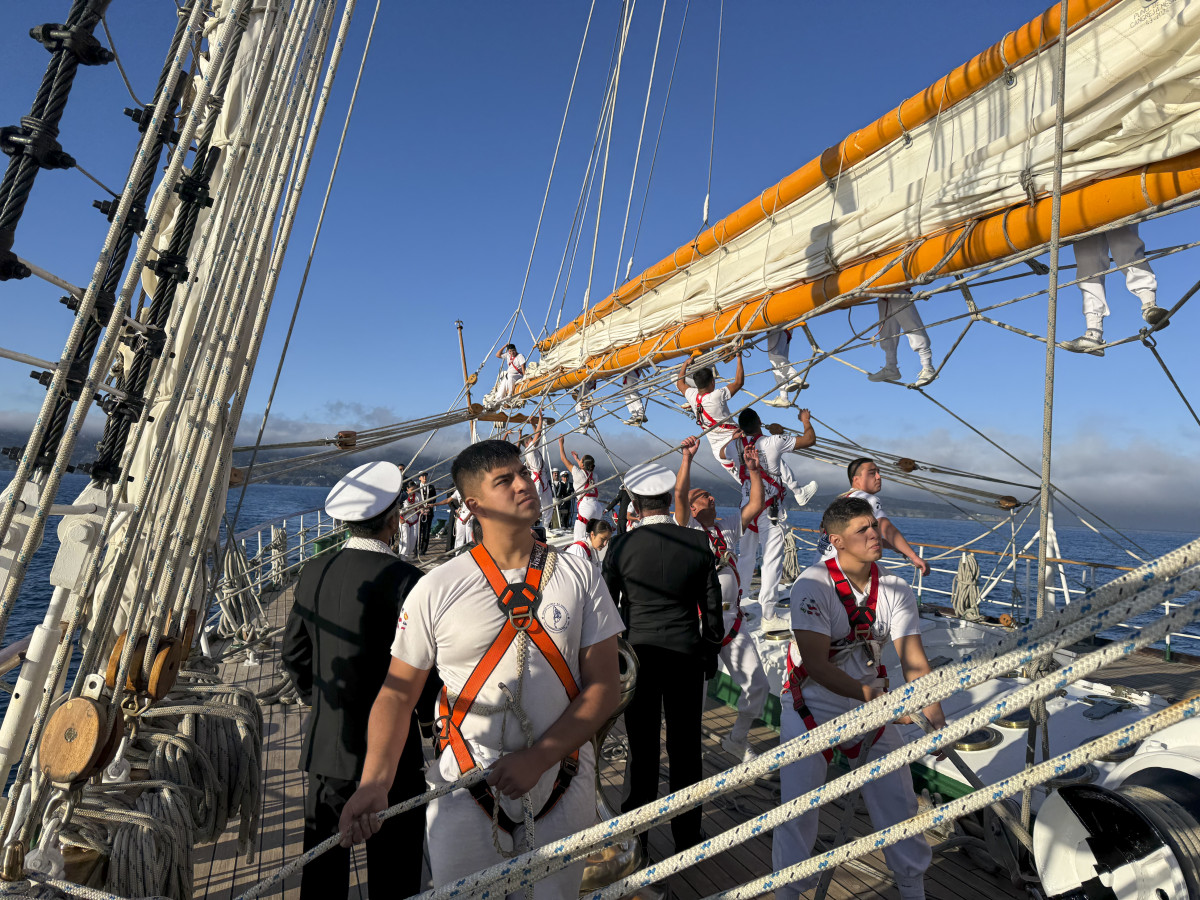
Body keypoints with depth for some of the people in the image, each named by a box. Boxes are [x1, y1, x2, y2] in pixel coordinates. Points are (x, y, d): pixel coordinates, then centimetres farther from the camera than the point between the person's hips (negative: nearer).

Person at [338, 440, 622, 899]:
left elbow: (604, 687, -8)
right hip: (465, 795, -1)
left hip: (563, 791, 2)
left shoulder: (579, 577, -7)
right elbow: (398, 692, -2)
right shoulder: (436, 589, -9)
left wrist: (537, 760, -16)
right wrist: (374, 782, -15)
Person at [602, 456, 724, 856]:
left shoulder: (621, 546, -11)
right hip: (687, 654, 1)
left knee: (642, 749, 14)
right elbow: (712, 604, 0)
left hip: (638, 654, -1)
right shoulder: (698, 542, -8)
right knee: (685, 747, 16)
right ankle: (687, 835, 32)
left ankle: (635, 836, 30)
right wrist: (711, 650, 14)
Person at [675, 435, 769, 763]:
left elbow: (757, 504, 11)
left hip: (732, 622, 6)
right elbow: (679, 494, -19)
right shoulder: (687, 529, -3)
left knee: (757, 684, 10)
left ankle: (737, 739, 32)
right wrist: (688, 457, -19)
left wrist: (753, 469, 6)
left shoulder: (729, 529, 15)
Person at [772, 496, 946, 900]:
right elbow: (817, 665, -25)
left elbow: (914, 660, -12)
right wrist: (870, 694, -34)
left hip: (871, 702, 4)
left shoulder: (895, 590, -8)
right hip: (811, 706, -4)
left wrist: (935, 717, -25)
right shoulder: (813, 585, -23)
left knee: (898, 799, 14)